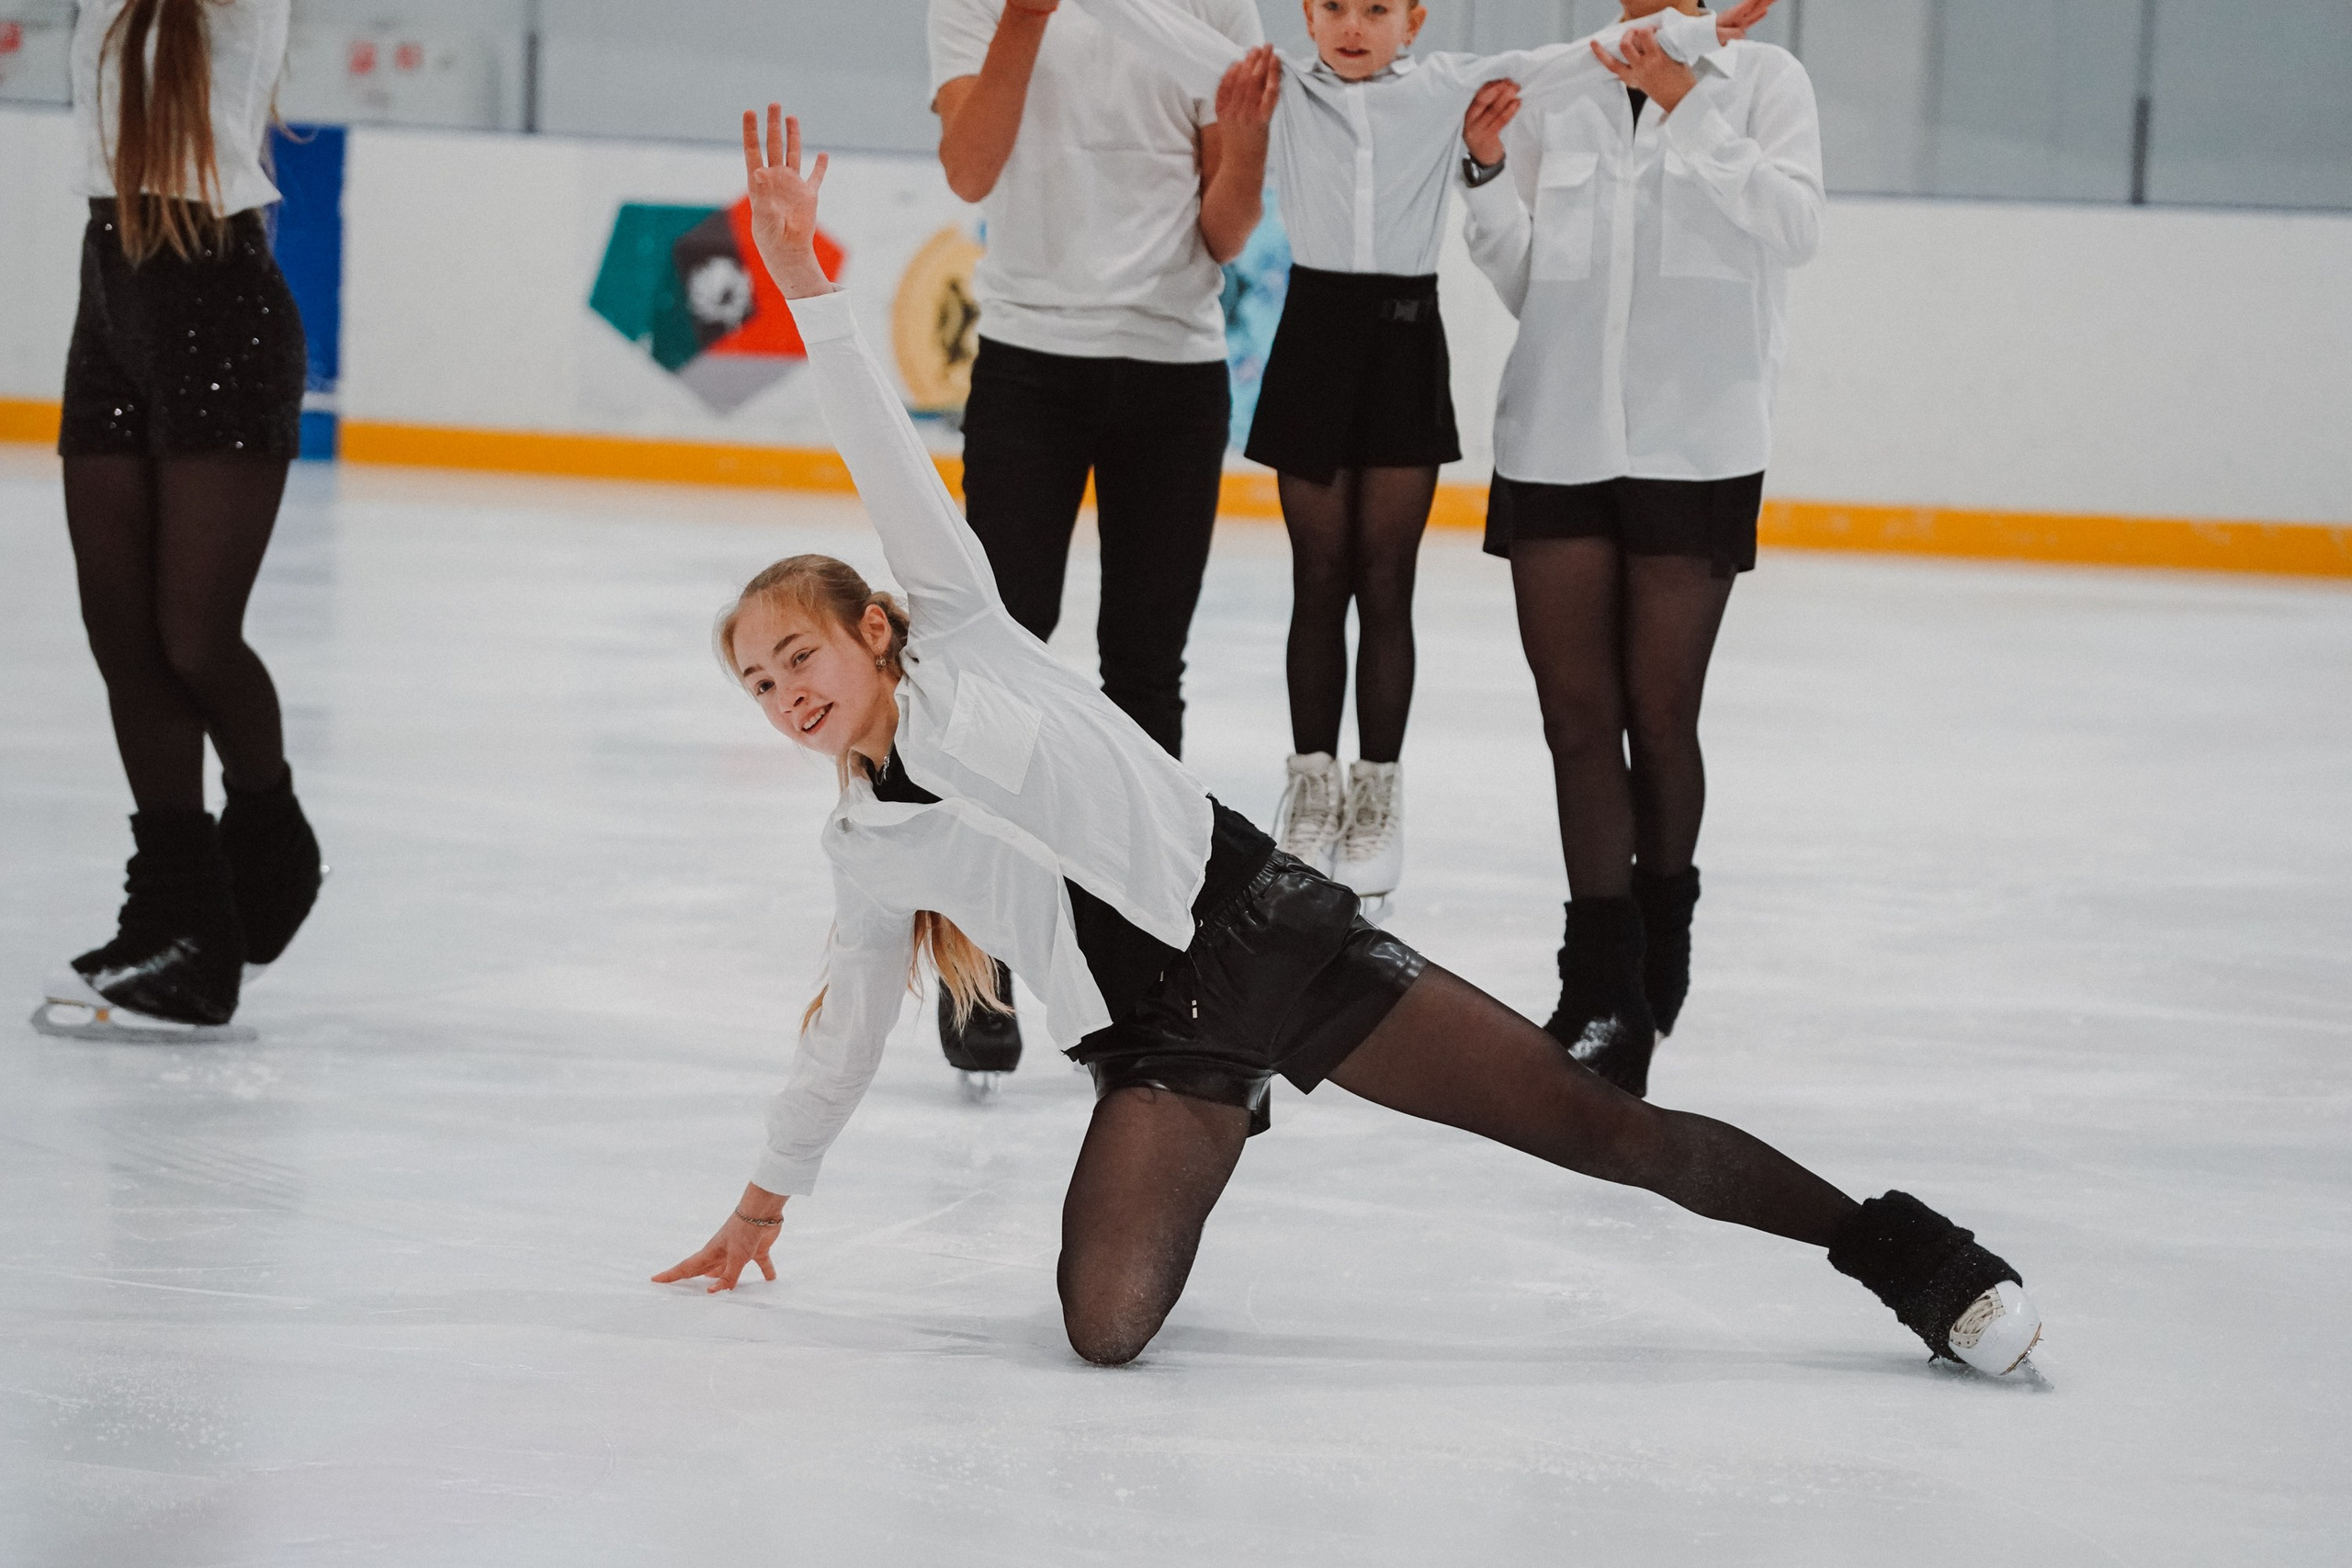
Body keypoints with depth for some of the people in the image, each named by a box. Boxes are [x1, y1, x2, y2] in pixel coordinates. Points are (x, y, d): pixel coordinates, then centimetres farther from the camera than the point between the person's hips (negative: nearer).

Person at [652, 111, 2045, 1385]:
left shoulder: (960, 640, 4)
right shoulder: (865, 854, 15)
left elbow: (890, 458, -4)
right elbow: (849, 1024, 29)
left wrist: (807, 279, -13)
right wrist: (768, 1197, 38)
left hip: (1267, 929, -3)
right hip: (1157, 1047, 4)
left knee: (1595, 1123, -9)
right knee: (1105, 1329, -21)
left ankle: (1894, 1247, 4)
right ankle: (1181, 1174, 13)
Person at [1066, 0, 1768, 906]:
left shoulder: (1448, 92, 2)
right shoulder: (1277, 91, 2)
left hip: (1406, 350, 0)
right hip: (1315, 340, 0)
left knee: (1386, 584, 4)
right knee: (1319, 580, 6)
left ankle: (1377, 798, 10)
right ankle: (1312, 789, 15)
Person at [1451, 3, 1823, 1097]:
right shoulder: (1553, 101, 11)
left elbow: (1793, 224, -12)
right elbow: (1522, 283, 14)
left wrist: (1685, 106, -16)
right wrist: (1490, 177, -2)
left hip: (1693, 450, -3)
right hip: (1556, 441, 3)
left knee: (1659, 715, 3)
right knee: (1577, 714, -1)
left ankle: (1660, 939, 24)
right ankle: (1604, 987, 2)